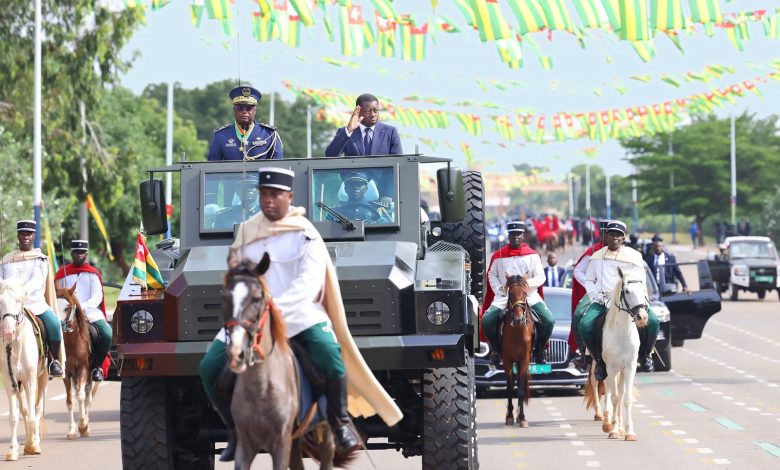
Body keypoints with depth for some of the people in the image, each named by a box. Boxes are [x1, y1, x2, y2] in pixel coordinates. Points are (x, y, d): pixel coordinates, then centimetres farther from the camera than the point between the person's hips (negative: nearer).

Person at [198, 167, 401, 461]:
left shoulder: (304, 234, -5)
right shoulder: (246, 231, 9)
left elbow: (311, 279, -18)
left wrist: (279, 306, -32)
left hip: (299, 314, -4)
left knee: (331, 358, -31)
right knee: (210, 368, -11)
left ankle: (340, 423, -6)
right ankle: (237, 431, 10)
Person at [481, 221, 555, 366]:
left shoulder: (532, 255, 3)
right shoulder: (499, 256, 6)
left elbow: (540, 277, 2)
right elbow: (491, 275, 14)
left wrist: (527, 283, -17)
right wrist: (500, 289, -3)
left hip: (529, 296, 0)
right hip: (504, 297, 1)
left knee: (549, 320, -22)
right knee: (487, 320, -23)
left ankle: (539, 351, 5)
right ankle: (496, 350, 4)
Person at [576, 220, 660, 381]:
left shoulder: (634, 256, 6)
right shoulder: (597, 257, 15)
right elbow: (589, 280, 19)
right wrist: (595, 295, -2)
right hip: (602, 300, 1)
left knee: (652, 321, -26)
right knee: (585, 325, -28)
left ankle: (644, 355, 0)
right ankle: (600, 360, -7)